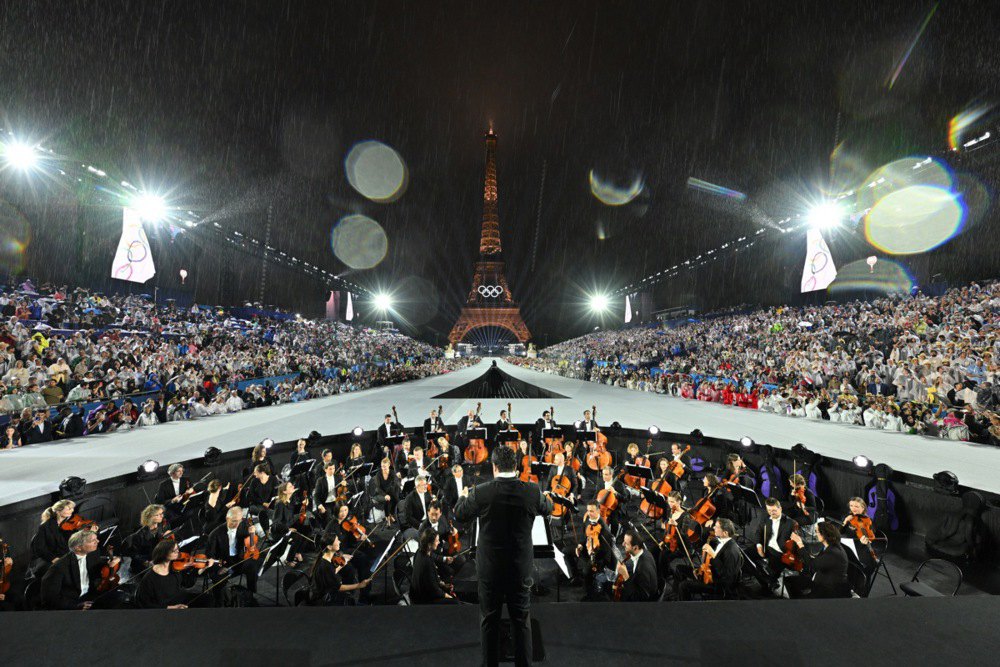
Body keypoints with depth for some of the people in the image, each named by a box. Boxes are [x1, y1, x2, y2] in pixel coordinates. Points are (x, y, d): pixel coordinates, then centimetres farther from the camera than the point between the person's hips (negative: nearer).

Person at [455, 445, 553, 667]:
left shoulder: (480, 492, -17)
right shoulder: (532, 491, -13)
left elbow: (459, 514, 2)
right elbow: (548, 508, 9)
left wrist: (465, 496, 22)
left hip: (490, 568, -1)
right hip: (521, 568, 1)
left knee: (489, 620, 17)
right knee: (521, 620, 17)